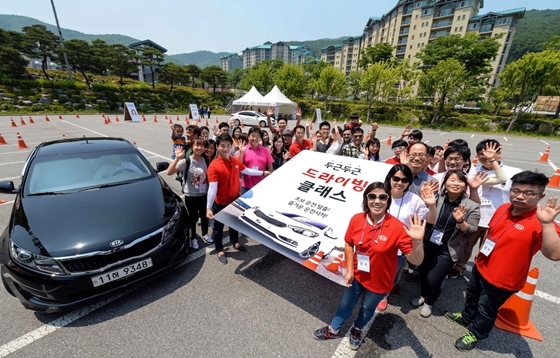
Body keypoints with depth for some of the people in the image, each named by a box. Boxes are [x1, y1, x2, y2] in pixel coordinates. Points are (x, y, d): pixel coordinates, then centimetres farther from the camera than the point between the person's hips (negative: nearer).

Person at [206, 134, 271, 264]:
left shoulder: (235, 161, -5)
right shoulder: (214, 166, -24)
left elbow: (246, 171, 13)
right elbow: (212, 188, -30)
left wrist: (263, 173, 19)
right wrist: (208, 207, -37)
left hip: (235, 200, 6)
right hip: (220, 203, -6)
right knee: (218, 227, 14)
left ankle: (235, 243, 50)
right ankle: (220, 250, 36)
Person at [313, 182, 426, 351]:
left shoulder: (397, 227, -27)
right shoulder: (357, 219, -19)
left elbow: (416, 260, -24)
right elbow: (349, 244, -4)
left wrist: (417, 241, -43)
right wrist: (349, 270, -5)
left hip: (379, 282, -1)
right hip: (357, 275, 2)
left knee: (367, 309, 27)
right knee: (346, 304, 24)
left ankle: (356, 330, 60)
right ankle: (333, 329, 53)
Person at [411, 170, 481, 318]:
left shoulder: (472, 206, -9)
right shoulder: (437, 198, -6)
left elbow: (472, 231, -10)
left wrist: (460, 221, -28)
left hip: (448, 250, -2)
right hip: (429, 244, 3)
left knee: (433, 279, -1)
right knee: (423, 273, 17)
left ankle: (429, 303, 31)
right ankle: (423, 296, 48)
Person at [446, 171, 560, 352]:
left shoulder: (539, 223, -25)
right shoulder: (503, 209, -4)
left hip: (502, 280, -6)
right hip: (481, 267, 7)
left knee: (486, 310, 17)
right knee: (472, 295, 29)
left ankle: (475, 334, 42)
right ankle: (466, 317, 55)